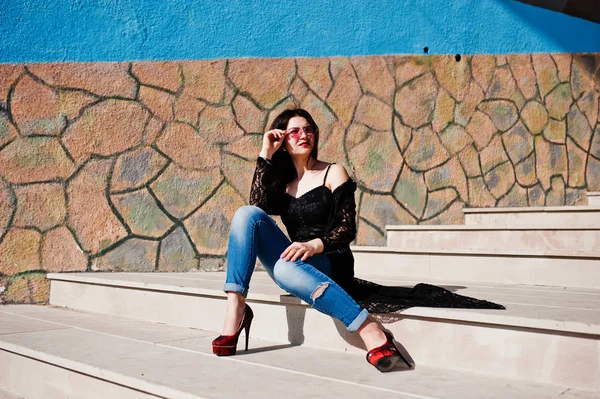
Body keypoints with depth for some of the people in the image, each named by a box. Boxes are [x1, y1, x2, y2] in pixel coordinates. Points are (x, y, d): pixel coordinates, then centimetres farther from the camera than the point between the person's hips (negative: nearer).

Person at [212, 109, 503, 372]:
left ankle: (372, 332, -46)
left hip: (330, 266, -4)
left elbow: (348, 230, -5)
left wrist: (315, 245, -24)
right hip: (298, 264, 4)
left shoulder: (333, 173, 4)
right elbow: (256, 206, -6)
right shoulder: (281, 184, 16)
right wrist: (265, 155, -2)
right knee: (246, 214, -18)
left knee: (286, 269, -40)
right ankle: (236, 307, -28)